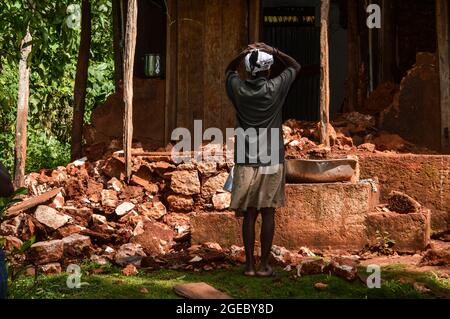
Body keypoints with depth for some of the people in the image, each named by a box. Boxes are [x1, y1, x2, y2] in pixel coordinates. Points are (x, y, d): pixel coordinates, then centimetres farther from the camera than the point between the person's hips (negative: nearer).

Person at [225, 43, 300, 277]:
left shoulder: (238, 89, -1)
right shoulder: (275, 88, -6)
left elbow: (229, 70, 23)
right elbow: (295, 66, 12)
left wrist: (243, 54, 8)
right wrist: (273, 51, 4)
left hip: (246, 162, 2)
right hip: (271, 161, -2)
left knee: (249, 214, 6)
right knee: (268, 213, 3)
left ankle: (249, 264, 9)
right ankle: (264, 265, 6)